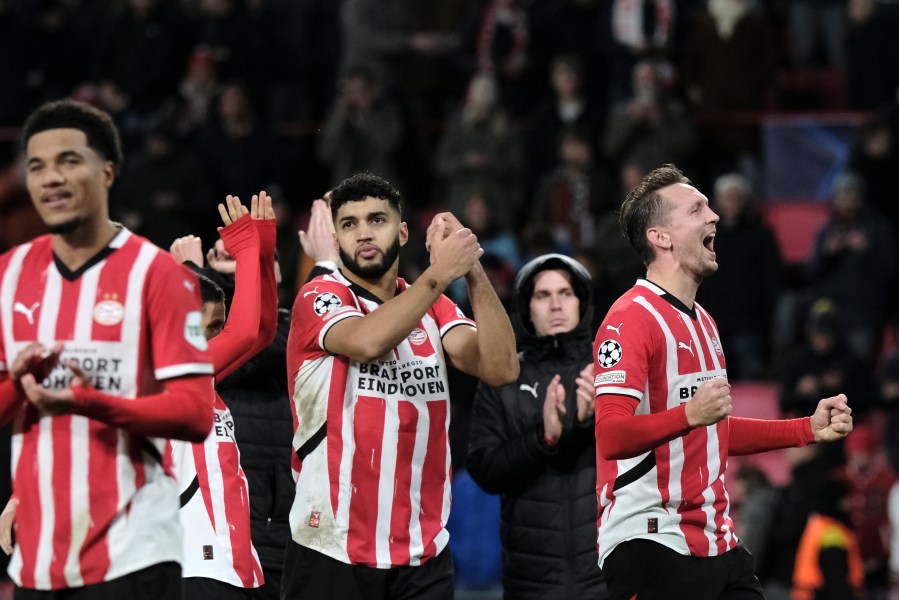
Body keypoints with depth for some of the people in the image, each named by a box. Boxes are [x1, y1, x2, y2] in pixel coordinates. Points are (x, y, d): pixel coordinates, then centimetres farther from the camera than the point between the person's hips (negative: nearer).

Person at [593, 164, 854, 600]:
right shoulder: (631, 318, -11)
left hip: (717, 543, 9)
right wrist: (690, 414, -31)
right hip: (650, 544, -9)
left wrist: (811, 429, 23)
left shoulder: (703, 323, 19)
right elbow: (611, 437, -21)